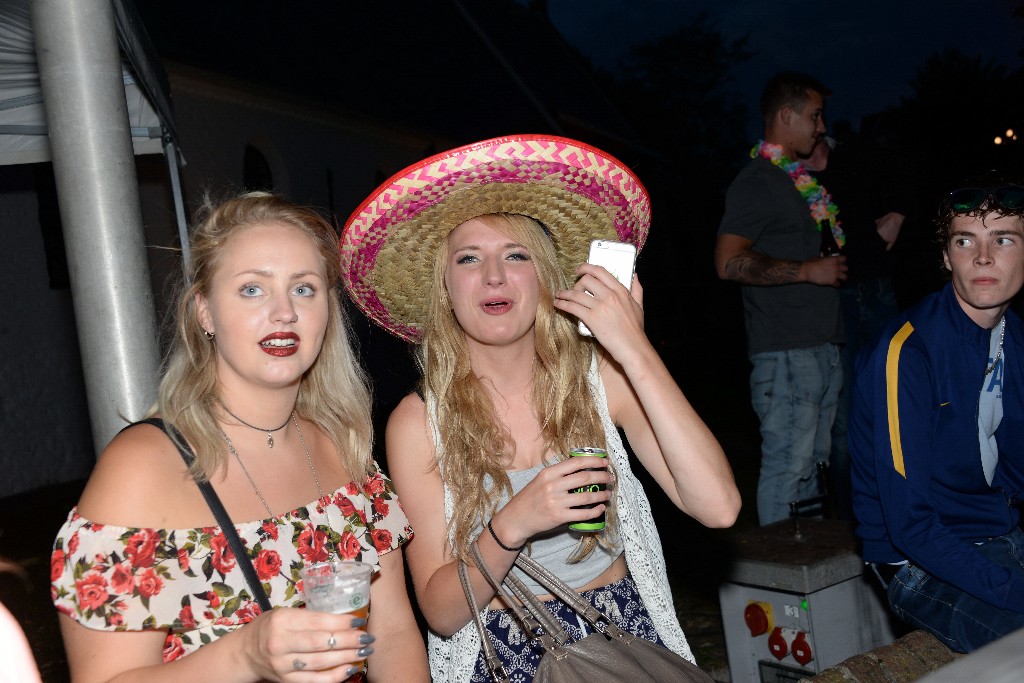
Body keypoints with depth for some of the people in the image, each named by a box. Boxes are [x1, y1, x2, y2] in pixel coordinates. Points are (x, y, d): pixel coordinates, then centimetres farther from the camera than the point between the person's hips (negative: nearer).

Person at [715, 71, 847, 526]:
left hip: (821, 346, 10)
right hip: (785, 351, -10)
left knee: (812, 461, 15)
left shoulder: (800, 181, 19)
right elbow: (730, 262, -21)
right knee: (787, 463, -5)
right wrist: (809, 270, -18)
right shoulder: (757, 182, -10)